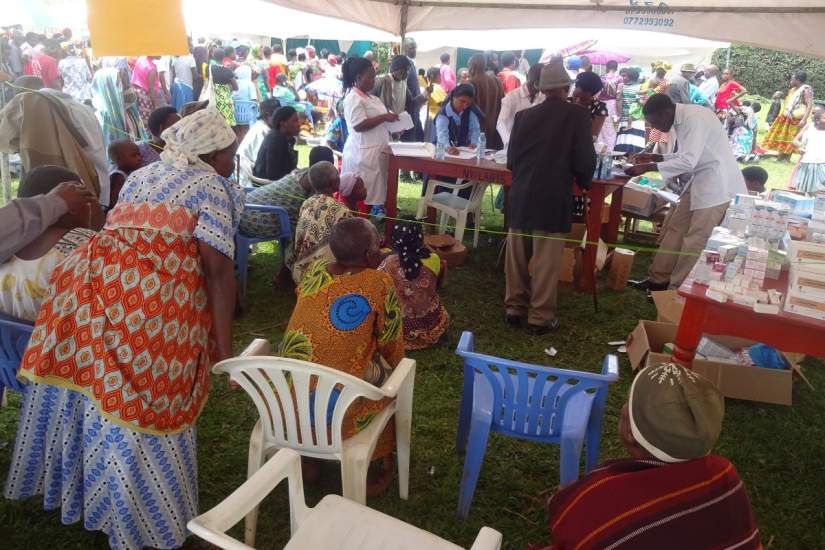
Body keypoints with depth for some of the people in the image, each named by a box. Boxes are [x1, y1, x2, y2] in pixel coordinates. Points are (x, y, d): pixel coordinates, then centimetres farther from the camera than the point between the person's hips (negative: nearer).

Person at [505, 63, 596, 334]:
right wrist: (583, 183, 15)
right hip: (553, 200, -4)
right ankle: (540, 317, 10)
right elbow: (585, 159, -5)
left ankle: (514, 308, 24)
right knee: (545, 262, 3)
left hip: (520, 197, 4)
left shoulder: (524, 115, 6)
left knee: (517, 258, 14)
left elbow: (511, 159, 10)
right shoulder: (578, 115, -4)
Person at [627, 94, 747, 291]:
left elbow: (688, 161, -28)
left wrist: (647, 168, -26)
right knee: (675, 229, 11)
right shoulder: (681, 120, 8)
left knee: (695, 240, -6)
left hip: (717, 183, -10)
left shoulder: (694, 118, -21)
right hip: (701, 180, 10)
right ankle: (659, 278, 20)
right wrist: (654, 157, 9)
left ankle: (677, 289, 1)